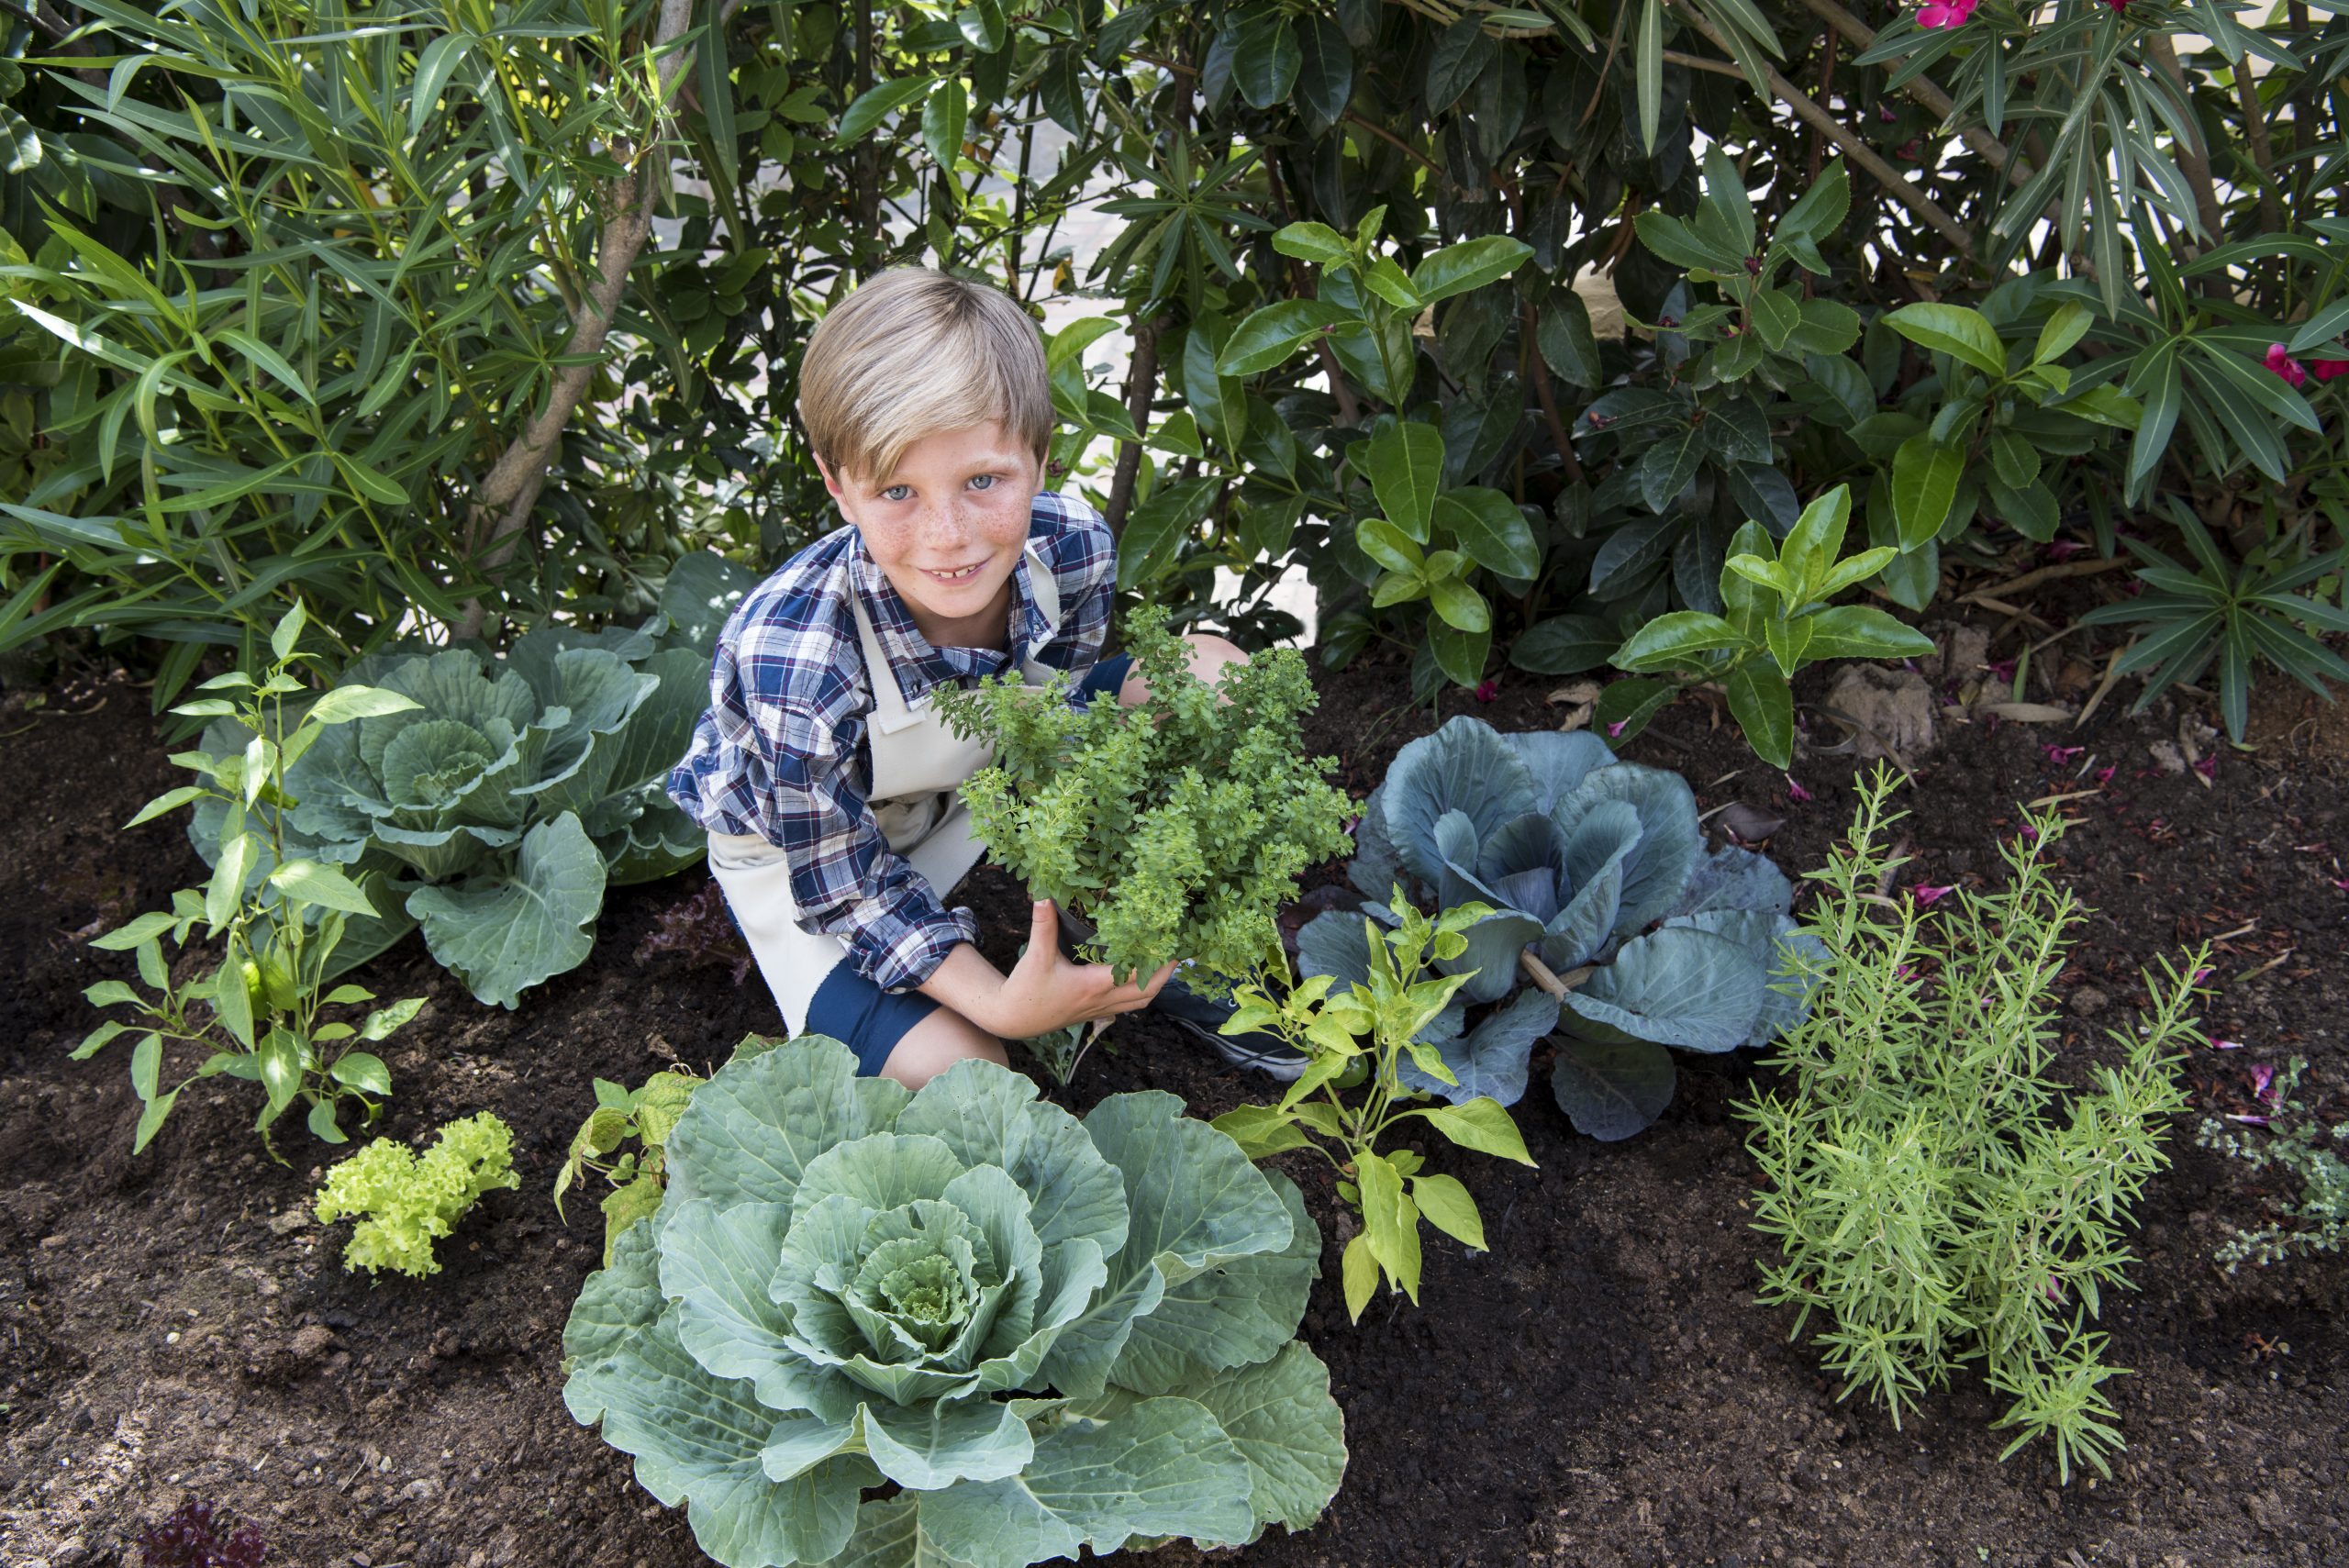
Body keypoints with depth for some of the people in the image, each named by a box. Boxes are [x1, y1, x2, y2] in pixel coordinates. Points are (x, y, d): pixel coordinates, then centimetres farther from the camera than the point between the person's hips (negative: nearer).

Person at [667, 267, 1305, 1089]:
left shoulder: (1072, 548, -27)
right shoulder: (789, 660, -41)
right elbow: (845, 885, -27)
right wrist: (1004, 1004, -40)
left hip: (978, 771, 5)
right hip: (793, 848, -5)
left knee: (1200, 669, -13)